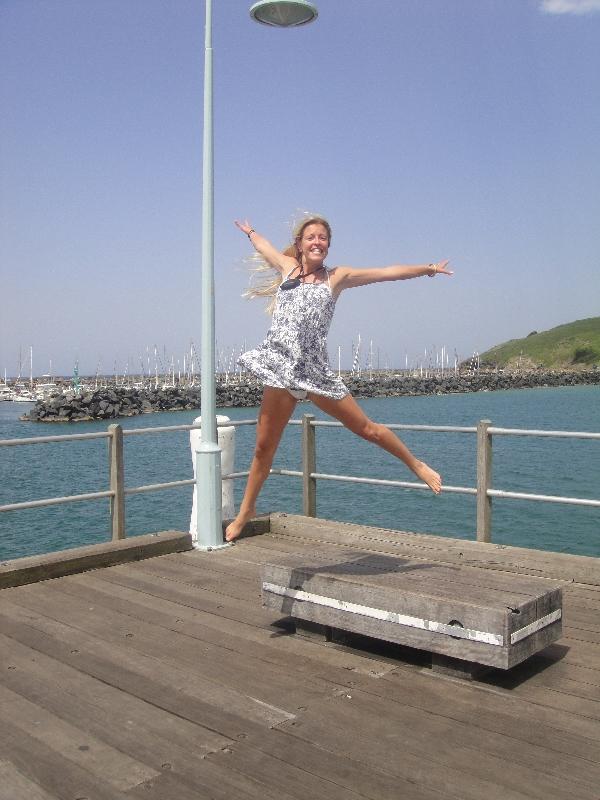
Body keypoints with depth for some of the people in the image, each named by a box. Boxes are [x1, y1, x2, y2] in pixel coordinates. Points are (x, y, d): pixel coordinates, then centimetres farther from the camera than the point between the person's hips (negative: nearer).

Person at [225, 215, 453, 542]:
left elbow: (386, 272, 15)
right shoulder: (287, 267, 14)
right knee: (264, 447, 5)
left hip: (315, 368, -1)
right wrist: (250, 231, 54)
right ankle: (246, 511, 21)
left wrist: (428, 268, 20)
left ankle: (416, 464, 23)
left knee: (366, 428, 3)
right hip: (280, 367, 1)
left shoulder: (337, 277, 11)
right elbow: (263, 245, 35)